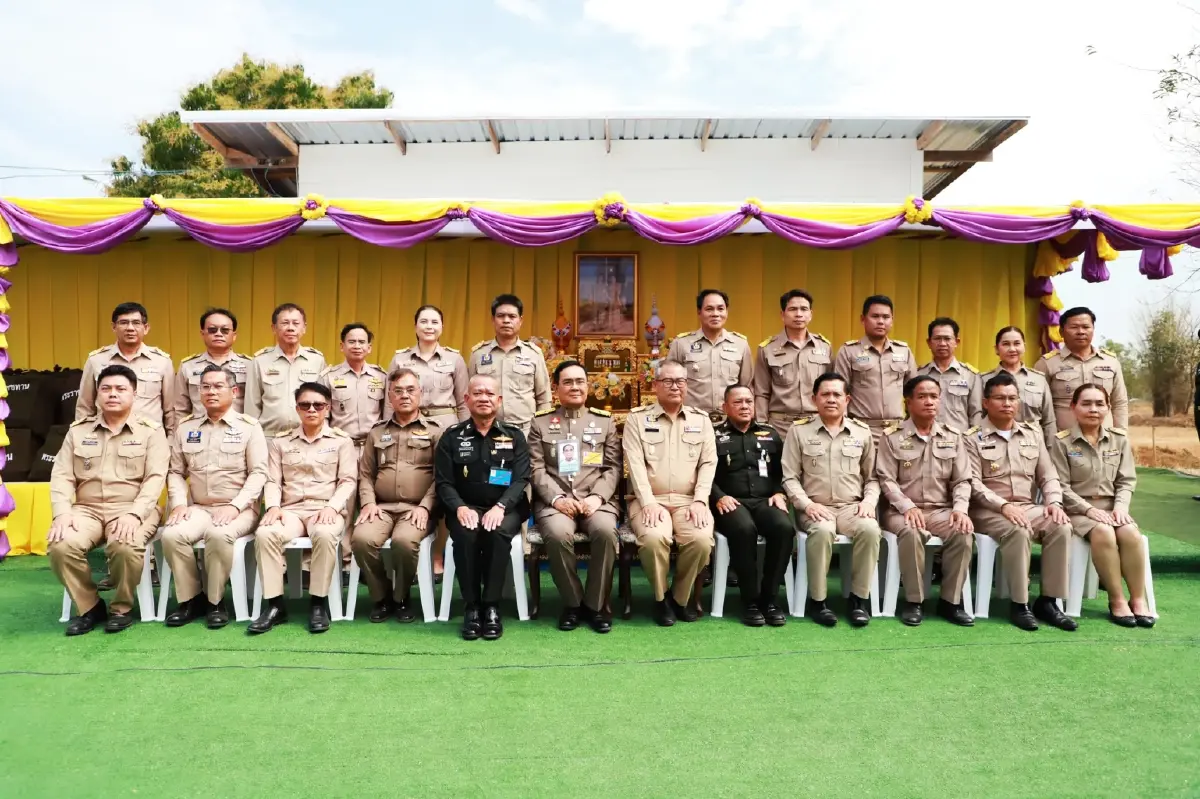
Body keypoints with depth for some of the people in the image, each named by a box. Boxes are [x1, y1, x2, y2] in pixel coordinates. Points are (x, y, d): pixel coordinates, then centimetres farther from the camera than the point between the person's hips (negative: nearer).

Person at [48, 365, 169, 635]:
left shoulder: (151, 431, 3)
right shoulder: (78, 431, 14)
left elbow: (155, 478, -7)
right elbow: (62, 476, 6)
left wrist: (134, 513, -21)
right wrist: (62, 512, -11)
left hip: (132, 509, -3)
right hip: (87, 509, 3)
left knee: (125, 545, -35)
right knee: (61, 545, -27)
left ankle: (123, 607, -7)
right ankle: (89, 607, -3)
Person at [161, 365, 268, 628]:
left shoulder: (249, 426, 1)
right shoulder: (185, 427, 13)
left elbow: (258, 473, -5)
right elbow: (175, 472, 12)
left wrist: (235, 506, -17)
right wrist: (179, 502, -5)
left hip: (238, 509, -4)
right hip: (198, 507, 4)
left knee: (219, 535, -35)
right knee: (172, 535, -26)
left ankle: (215, 601, -12)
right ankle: (190, 598, -4)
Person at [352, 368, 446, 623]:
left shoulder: (435, 430, 8)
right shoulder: (377, 431, 19)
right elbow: (365, 474, 15)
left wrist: (425, 507, -12)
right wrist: (368, 502, -3)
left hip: (416, 508, -3)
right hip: (381, 507, 3)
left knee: (405, 541, -33)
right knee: (362, 538, -27)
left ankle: (402, 598, -4)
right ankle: (381, 596, -2)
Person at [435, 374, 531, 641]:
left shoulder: (514, 436, 7)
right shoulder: (452, 437, 9)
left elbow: (521, 480, -3)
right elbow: (443, 482, 2)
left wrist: (500, 507, -21)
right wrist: (460, 507, -17)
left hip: (505, 508, 0)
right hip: (466, 508, 1)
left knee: (498, 532, -33)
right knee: (465, 534, -32)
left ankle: (491, 606, -19)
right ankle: (471, 606, -17)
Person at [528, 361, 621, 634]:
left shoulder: (605, 421, 16)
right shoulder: (540, 422, 13)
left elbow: (614, 467, 9)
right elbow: (536, 469, 4)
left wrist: (597, 496, -9)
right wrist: (557, 498, -12)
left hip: (596, 499, 1)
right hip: (554, 500, 0)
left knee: (606, 530, -32)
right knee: (558, 533, -33)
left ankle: (596, 604, -12)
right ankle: (573, 602, -9)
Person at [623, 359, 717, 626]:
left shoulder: (701, 419, 14)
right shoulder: (637, 418, 6)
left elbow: (709, 463, 6)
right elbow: (635, 463, -4)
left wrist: (700, 500, -8)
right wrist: (648, 502, -16)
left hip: (689, 500, 2)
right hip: (650, 499, -2)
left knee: (702, 540, -27)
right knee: (654, 538, -32)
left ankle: (681, 597, 1)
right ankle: (661, 598, -3)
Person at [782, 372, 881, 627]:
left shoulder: (862, 432, 12)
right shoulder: (799, 431, 5)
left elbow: (872, 477, 16)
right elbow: (790, 477, 2)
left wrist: (869, 501, -3)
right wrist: (806, 504, -13)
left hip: (852, 506, 2)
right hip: (815, 507, -2)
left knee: (870, 529, -30)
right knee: (822, 531, -35)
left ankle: (859, 598, -13)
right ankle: (817, 600, -18)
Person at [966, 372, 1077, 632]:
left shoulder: (1033, 434, 16)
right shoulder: (973, 438, 0)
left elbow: (1048, 476, 13)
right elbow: (974, 484, -9)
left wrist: (1054, 502, -7)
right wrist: (1004, 505, -23)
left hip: (1028, 508, 5)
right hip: (988, 511, -5)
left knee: (1061, 526, -25)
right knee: (1018, 531, -34)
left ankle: (1048, 601, -15)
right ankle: (1019, 603, -20)